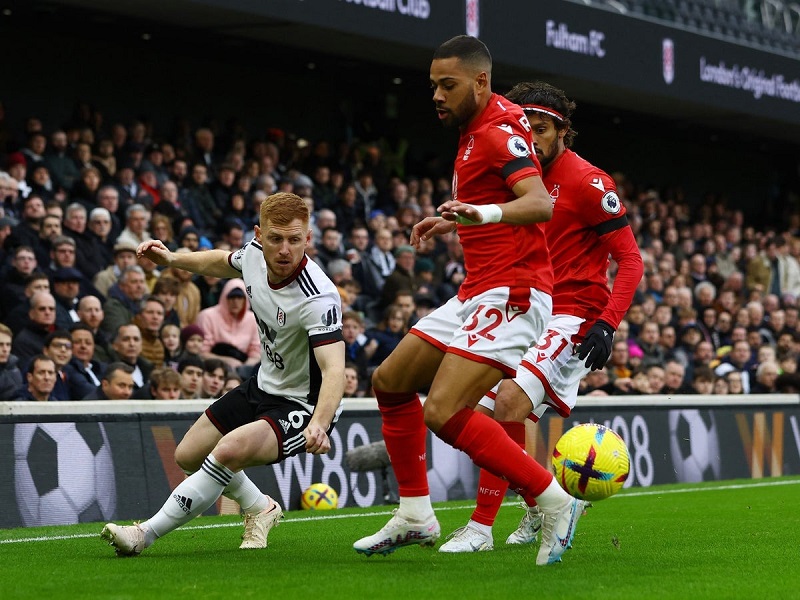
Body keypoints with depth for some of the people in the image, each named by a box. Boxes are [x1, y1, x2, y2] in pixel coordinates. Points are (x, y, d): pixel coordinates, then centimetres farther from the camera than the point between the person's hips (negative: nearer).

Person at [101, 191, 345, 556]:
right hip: (264, 386, 9)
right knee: (188, 456, 15)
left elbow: (334, 371, -43)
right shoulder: (255, 254, -10)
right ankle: (260, 509, 40)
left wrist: (318, 425, -60)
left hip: (304, 405, -9)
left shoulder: (318, 299, -32)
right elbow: (221, 262, 16)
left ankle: (145, 534, -19)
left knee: (229, 451, -31)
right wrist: (171, 259, 3)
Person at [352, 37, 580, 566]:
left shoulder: (500, 131, -14)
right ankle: (416, 516, 21)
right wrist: (455, 221, 41)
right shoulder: (474, 132, 17)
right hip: (478, 293, 11)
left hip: (510, 294, -11)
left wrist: (485, 213, -48)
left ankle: (554, 502, -12)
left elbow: (541, 204, -31)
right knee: (390, 382, 13)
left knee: (444, 412, -22)